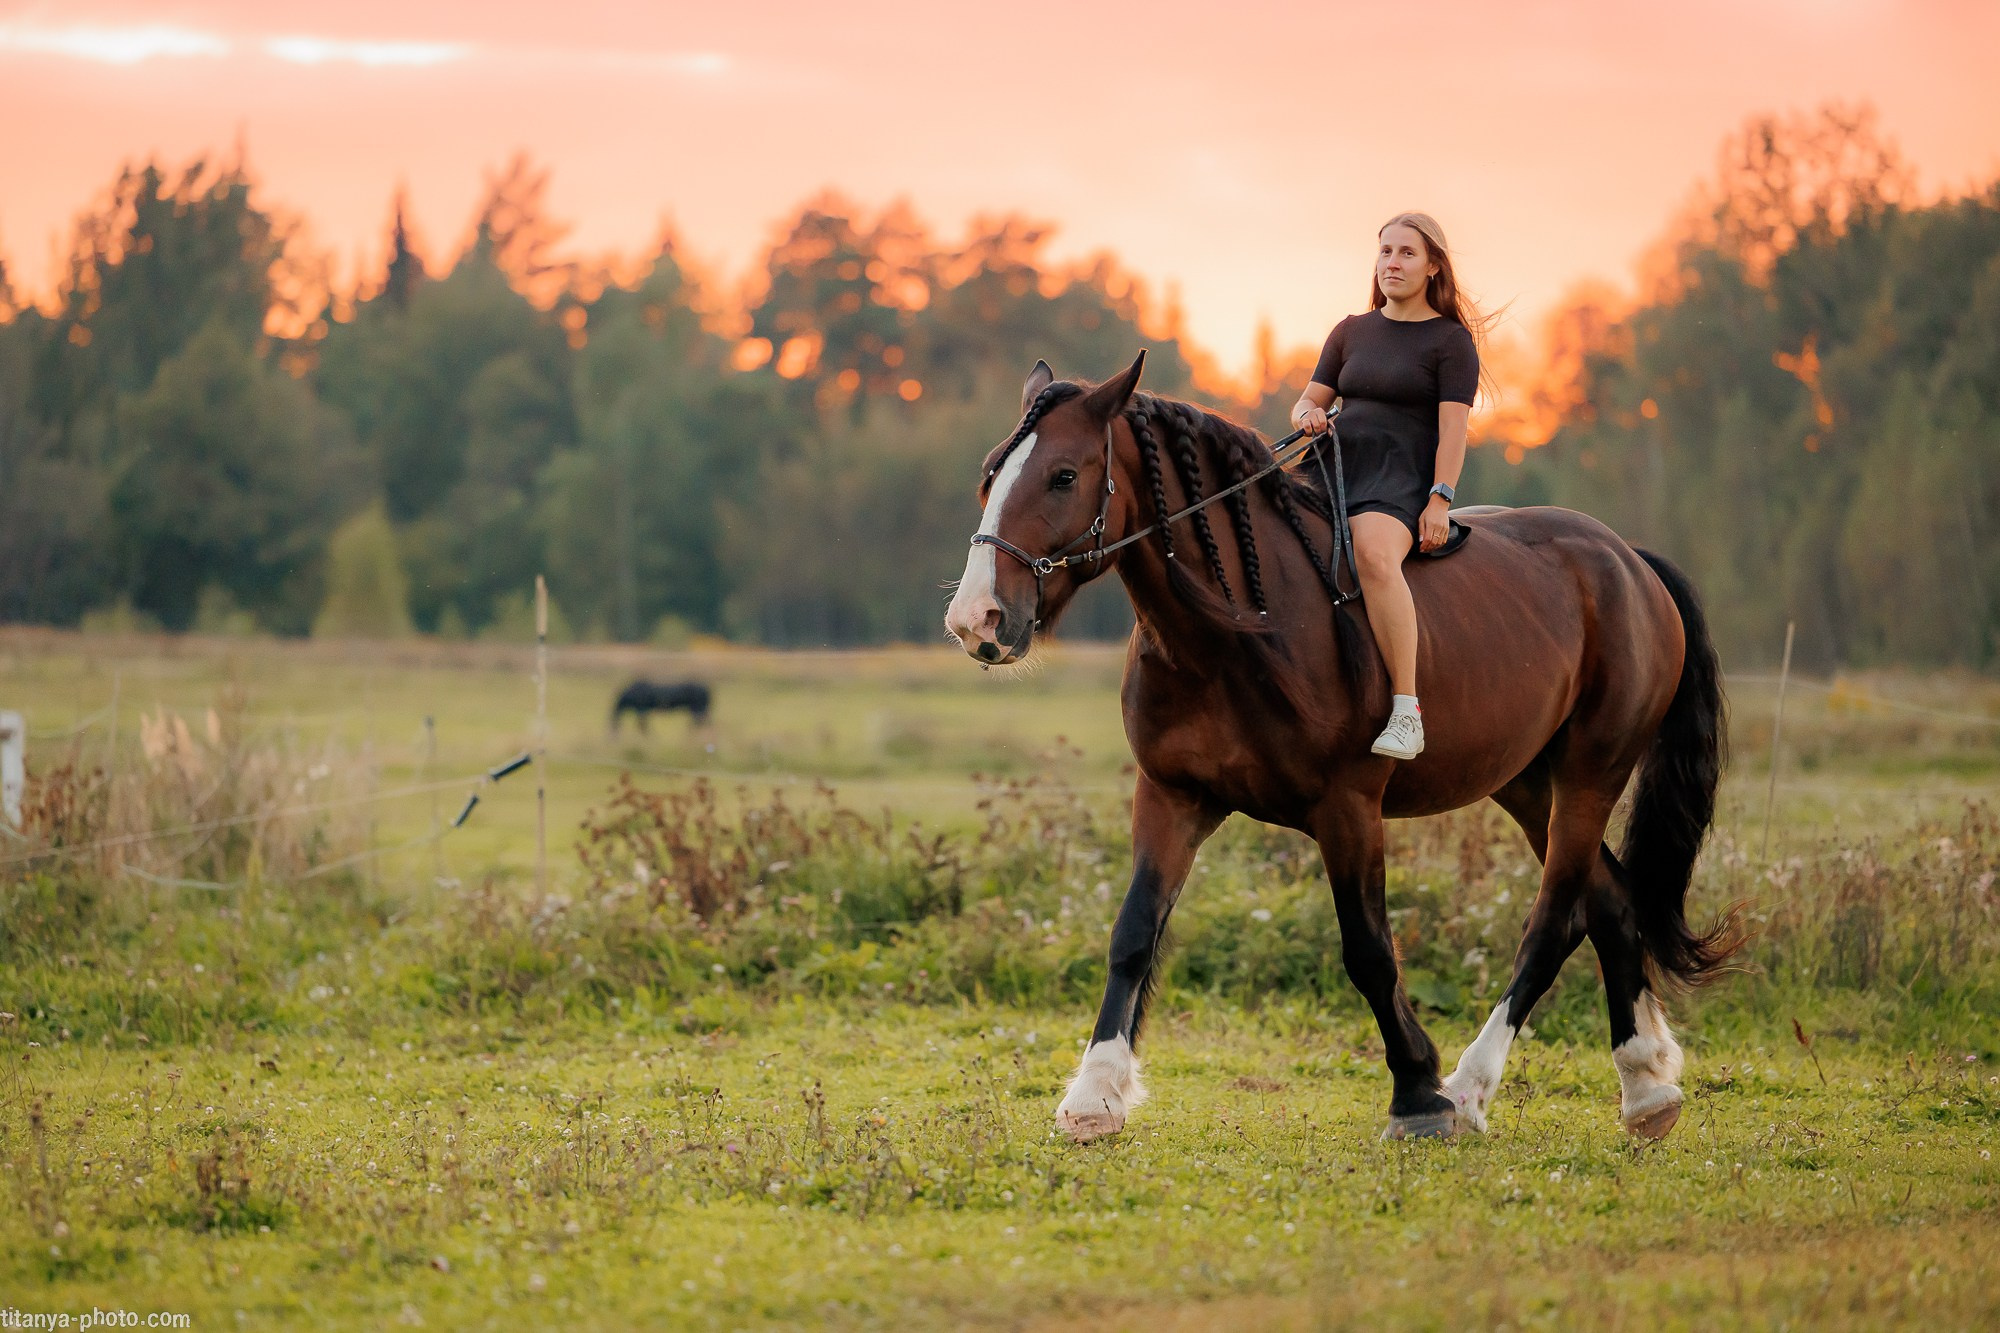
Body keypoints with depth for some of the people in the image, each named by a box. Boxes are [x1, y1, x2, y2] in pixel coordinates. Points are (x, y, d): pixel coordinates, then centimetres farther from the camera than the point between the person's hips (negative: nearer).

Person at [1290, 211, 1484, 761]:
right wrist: (1307, 413, -3)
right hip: (1334, 473, 6)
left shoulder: (1451, 340, 5)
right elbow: (1310, 399, 22)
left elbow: (1453, 428, -3)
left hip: (1400, 483, -6)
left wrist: (1439, 501, -15)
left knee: (1373, 553, -39)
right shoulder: (1351, 332, 22)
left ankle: (1407, 712, -40)